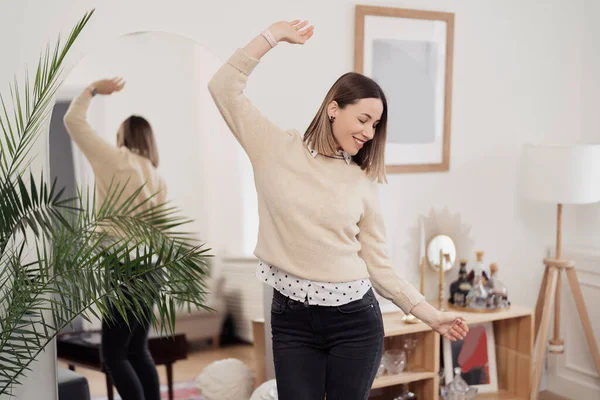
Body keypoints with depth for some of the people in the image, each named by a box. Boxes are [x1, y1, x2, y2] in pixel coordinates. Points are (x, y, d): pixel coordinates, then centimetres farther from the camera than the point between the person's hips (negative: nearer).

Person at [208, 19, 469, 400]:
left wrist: (430, 313, 2)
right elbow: (225, 87, -4)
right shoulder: (278, 150, -1)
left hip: (355, 319, 2)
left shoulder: (362, 181, 4)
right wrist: (274, 35, -5)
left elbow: (379, 264, 6)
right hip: (292, 318, -1)